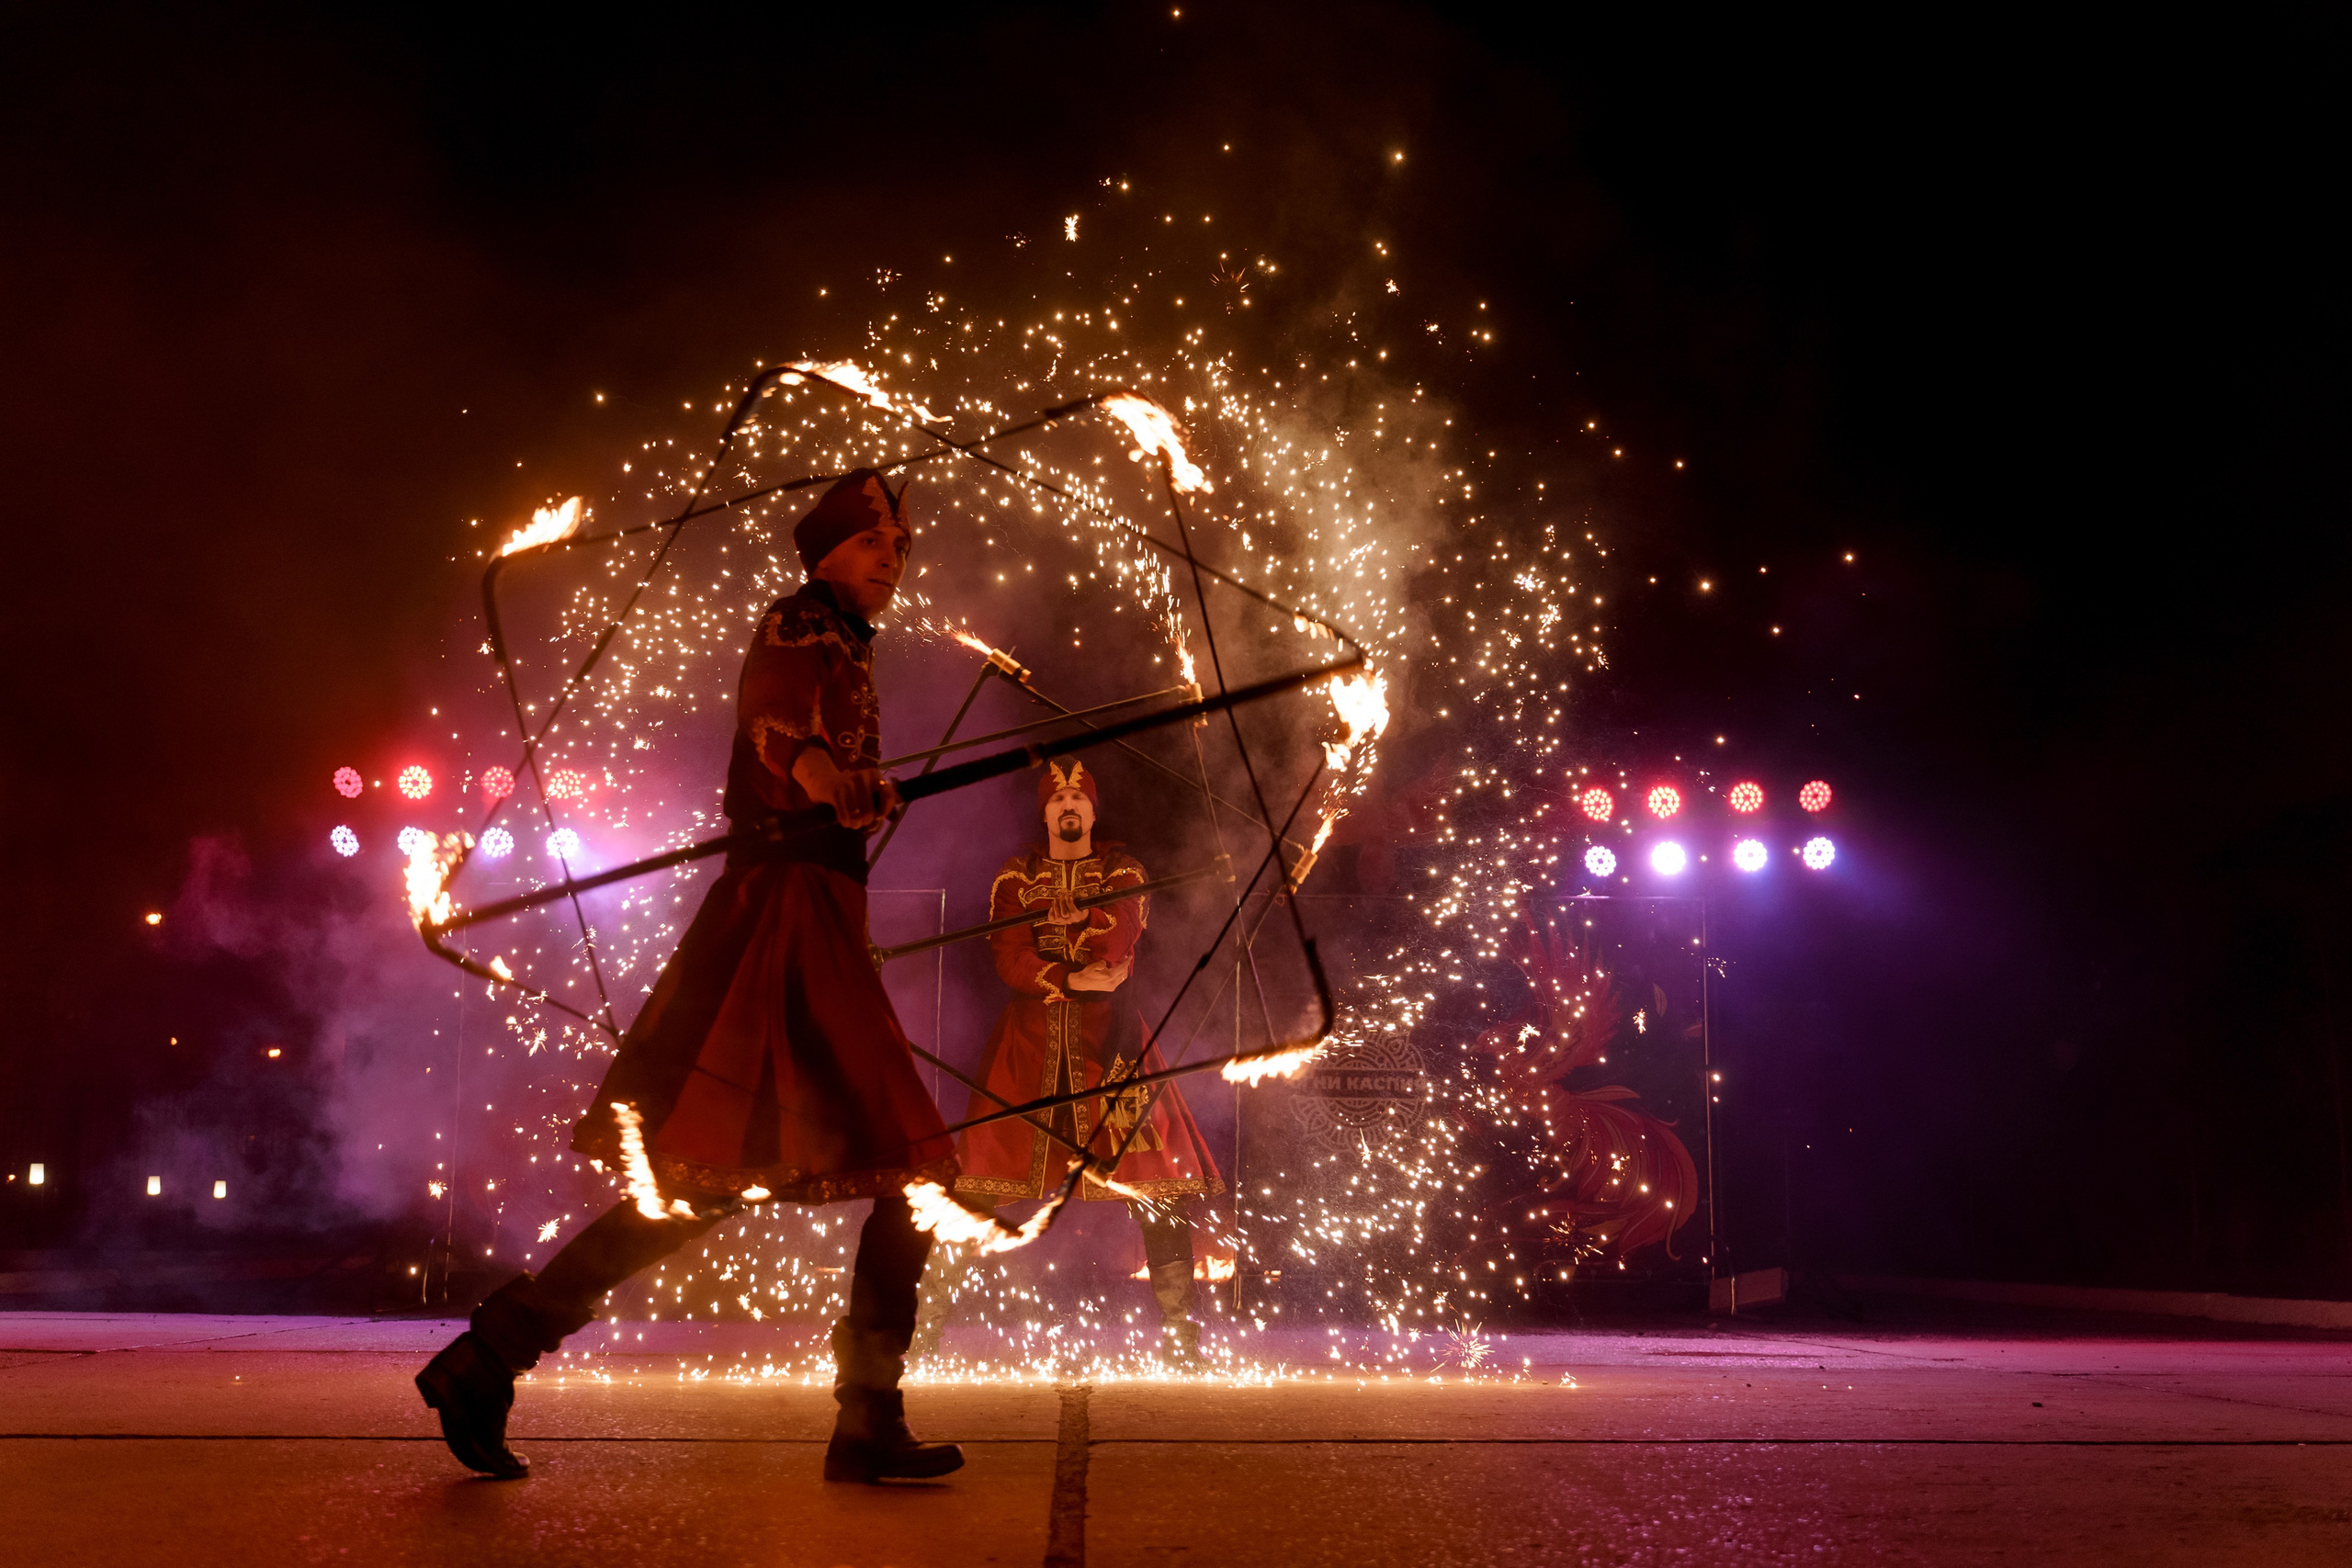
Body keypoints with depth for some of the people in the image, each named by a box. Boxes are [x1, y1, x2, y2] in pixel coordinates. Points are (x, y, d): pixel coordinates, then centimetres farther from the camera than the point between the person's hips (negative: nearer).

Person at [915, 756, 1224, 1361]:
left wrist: (1059, 922, -4)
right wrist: (1073, 979, -14)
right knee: (983, 1178, -5)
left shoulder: (1123, 871, 10)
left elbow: (1120, 933, -9)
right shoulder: (1015, 875, 10)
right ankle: (925, 1324, 4)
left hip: (1108, 1031, 0)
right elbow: (1009, 959, -4)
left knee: (1159, 1181, -6)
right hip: (1030, 1032, 0)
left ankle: (1181, 1330, 5)